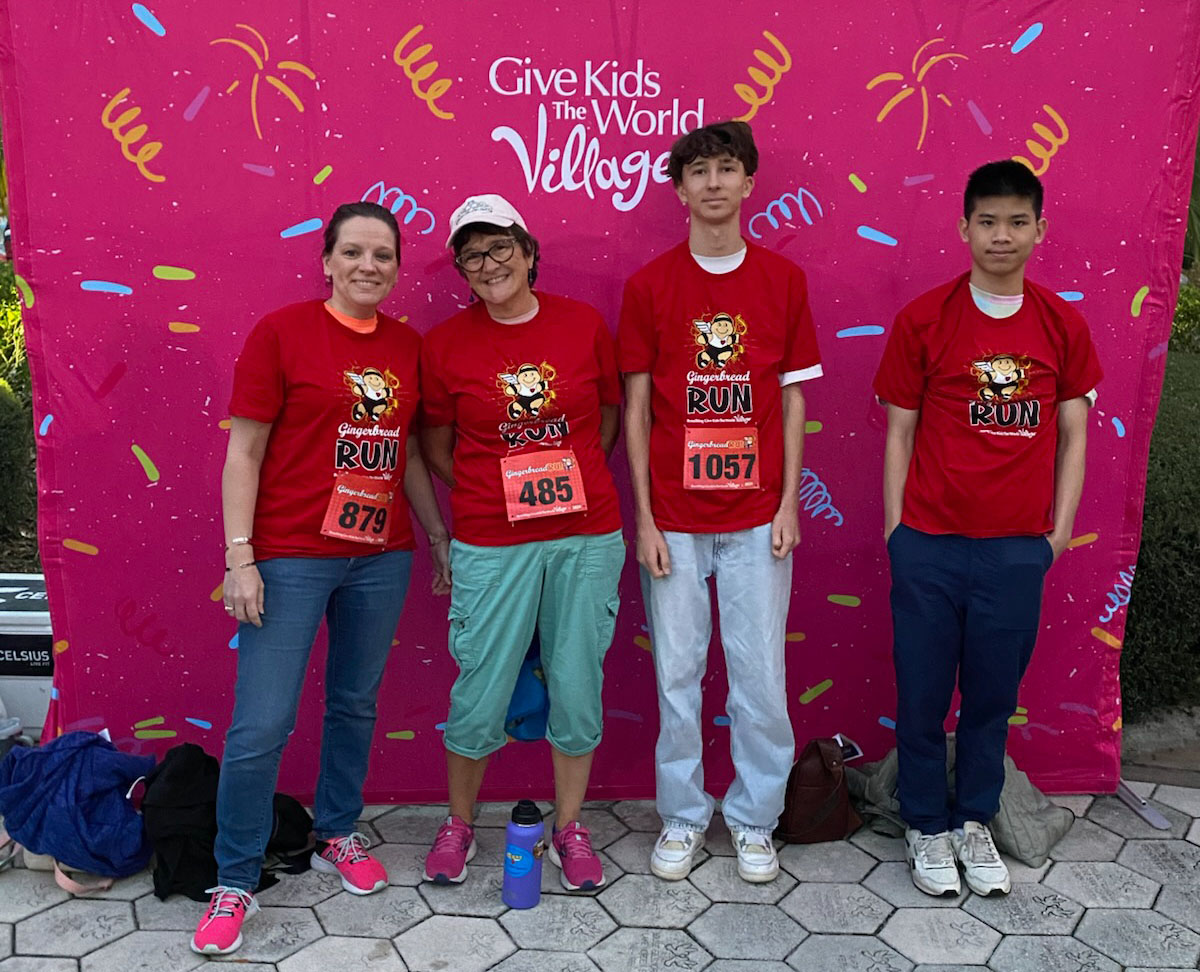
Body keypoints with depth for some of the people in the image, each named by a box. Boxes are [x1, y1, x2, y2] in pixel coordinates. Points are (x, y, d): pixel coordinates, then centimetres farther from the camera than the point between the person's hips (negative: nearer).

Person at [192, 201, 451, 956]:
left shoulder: (408, 345, 7)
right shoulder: (281, 333, -6)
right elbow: (245, 450, -6)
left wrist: (440, 539, 16)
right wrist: (240, 558, -11)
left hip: (382, 557, 5)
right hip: (290, 558, -4)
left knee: (356, 704, 15)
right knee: (262, 725, -1)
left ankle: (337, 836, 37)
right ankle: (236, 882, 18)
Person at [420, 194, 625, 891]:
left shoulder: (584, 324, 2)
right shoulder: (446, 344, -1)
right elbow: (436, 446, 8)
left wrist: (569, 480, 3)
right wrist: (496, 493, 0)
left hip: (588, 536, 2)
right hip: (492, 546, -1)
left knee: (578, 687, 9)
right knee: (480, 695, 6)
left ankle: (569, 827, 30)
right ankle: (459, 825, 32)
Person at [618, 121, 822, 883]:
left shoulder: (784, 280, 4)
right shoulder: (648, 285, 1)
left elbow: (792, 399, 7)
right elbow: (637, 407, 2)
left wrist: (789, 503, -1)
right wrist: (644, 517, -3)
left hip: (757, 517, 1)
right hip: (674, 519, 0)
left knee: (760, 675, 6)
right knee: (678, 673, 8)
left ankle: (754, 820, 26)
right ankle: (683, 818, 26)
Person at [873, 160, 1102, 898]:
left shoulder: (1062, 324, 4)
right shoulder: (923, 319, -3)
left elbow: (1073, 433, 9)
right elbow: (900, 431, 1)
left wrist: (1060, 528, 4)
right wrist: (895, 529, -2)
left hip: (1018, 547, 2)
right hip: (930, 545, -2)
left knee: (994, 696, 12)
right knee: (923, 695, 8)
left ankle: (975, 821, 33)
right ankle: (927, 826, 27)